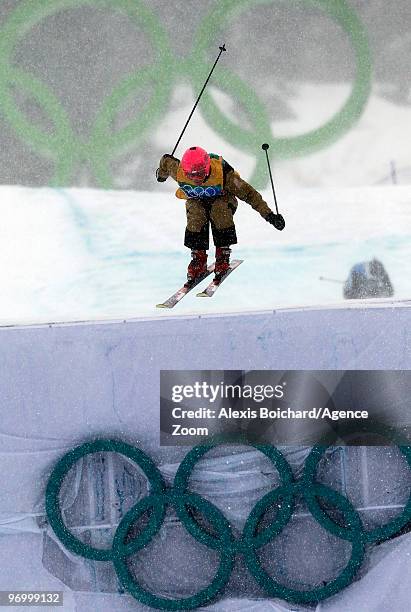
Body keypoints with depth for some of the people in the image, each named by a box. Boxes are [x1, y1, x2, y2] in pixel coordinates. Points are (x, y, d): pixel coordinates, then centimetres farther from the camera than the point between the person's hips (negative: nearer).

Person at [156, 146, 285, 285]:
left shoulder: (222, 173, -39)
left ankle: (223, 258, -21)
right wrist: (161, 174, 15)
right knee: (196, 218, -28)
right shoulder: (179, 171, -33)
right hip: (196, 200, 2)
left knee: (220, 212, -33)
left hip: (222, 198, -2)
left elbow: (247, 192, -33)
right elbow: (166, 161, -9)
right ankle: (198, 260, -15)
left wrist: (269, 215, -34)